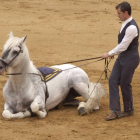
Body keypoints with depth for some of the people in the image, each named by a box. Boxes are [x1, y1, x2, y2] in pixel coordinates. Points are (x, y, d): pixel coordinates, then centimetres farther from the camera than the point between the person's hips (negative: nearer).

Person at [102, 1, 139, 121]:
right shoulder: (125, 23, 6)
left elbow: (123, 46, -23)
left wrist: (109, 54, -14)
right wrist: (114, 53, 15)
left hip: (130, 58, -10)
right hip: (122, 56, 10)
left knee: (125, 83, 1)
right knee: (113, 80, 4)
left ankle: (129, 110, 20)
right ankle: (115, 110, 7)